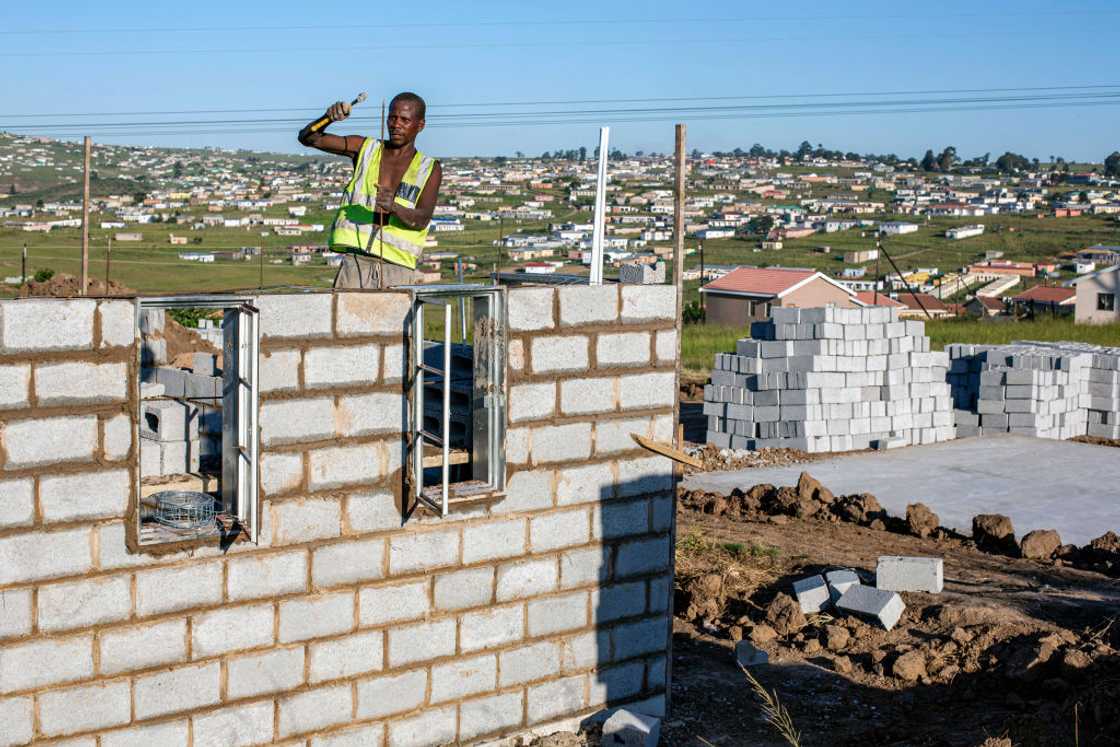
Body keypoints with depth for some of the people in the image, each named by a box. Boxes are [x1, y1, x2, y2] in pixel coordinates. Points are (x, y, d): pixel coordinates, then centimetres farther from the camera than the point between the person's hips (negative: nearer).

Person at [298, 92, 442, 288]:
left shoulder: (429, 169, 8)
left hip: (397, 270, 0)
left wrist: (394, 208, -27)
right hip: (355, 262, 0)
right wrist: (328, 118, -13)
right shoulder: (365, 149, 13)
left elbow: (422, 220, -6)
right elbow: (308, 138, 8)